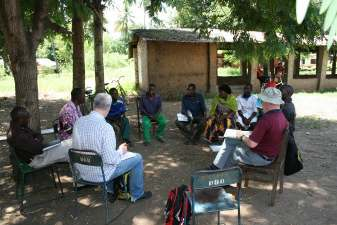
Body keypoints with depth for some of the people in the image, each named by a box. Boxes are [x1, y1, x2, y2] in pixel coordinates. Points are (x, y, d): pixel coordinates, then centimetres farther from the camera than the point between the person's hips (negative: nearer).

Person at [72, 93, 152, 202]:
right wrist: (121, 151, -4)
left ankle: (109, 191, 40)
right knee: (137, 158, 10)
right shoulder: (105, 127, -27)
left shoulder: (79, 121, -7)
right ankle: (137, 194, 27)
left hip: (81, 171, 7)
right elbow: (110, 159, -25)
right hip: (99, 174, -7)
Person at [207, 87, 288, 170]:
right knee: (229, 140, 14)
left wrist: (242, 137, -8)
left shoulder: (266, 119, -30)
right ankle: (216, 167, 24)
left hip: (261, 157, -9)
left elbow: (252, 144, -28)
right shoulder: (282, 116, -1)